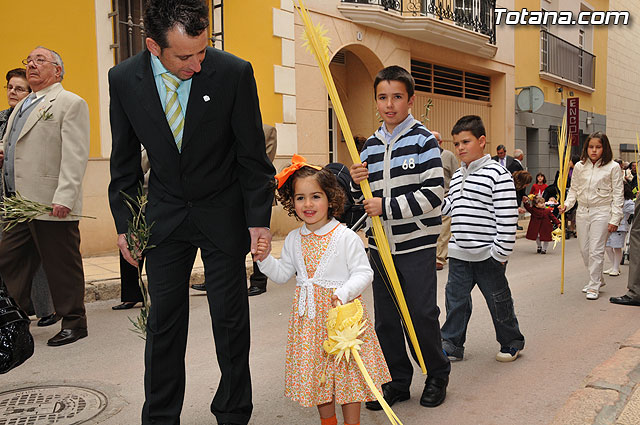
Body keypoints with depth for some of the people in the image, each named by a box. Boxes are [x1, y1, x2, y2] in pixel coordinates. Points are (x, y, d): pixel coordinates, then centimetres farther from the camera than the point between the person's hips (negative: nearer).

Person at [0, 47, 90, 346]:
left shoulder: (71, 104, -4)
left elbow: (75, 156, -14)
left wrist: (64, 197, -22)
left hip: (53, 206, -8)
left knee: (62, 267, 1)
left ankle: (74, 323, 15)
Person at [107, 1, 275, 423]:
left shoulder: (234, 72, -16)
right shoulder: (124, 80, -8)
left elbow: (253, 155, -8)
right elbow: (124, 160, 4)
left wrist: (258, 219, -9)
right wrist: (124, 223, 4)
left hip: (224, 214, -2)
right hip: (165, 215, 2)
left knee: (231, 320, 5)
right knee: (164, 321, 8)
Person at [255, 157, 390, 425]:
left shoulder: (346, 236, -11)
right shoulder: (294, 239, 5)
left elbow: (363, 273, -11)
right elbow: (282, 274, 12)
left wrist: (344, 293, -26)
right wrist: (264, 258, -4)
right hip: (308, 316, 5)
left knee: (346, 371, 4)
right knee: (317, 372, 14)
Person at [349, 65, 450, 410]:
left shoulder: (423, 140, -5)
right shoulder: (370, 145, 12)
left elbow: (433, 194, -14)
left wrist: (387, 207, -16)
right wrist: (356, 184, -4)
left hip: (416, 246, -5)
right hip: (380, 246, 5)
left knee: (423, 315, 0)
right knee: (385, 318, 10)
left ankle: (437, 376, 24)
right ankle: (398, 381, 26)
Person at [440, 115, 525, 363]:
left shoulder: (498, 174, -12)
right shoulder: (456, 177, 11)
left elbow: (507, 218, -15)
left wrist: (501, 253, -15)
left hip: (487, 255, -6)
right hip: (459, 254, 6)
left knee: (498, 300, 10)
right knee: (455, 298, 10)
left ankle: (511, 342, 30)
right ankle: (452, 344, 24)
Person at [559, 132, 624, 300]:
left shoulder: (613, 167, -4)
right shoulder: (579, 166, 6)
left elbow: (618, 195, -3)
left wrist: (615, 219, -8)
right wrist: (566, 204, -5)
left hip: (602, 212, -4)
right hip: (582, 212, 4)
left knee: (596, 250, -6)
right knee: (584, 250, 10)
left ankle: (594, 286, 4)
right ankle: (597, 279, 30)